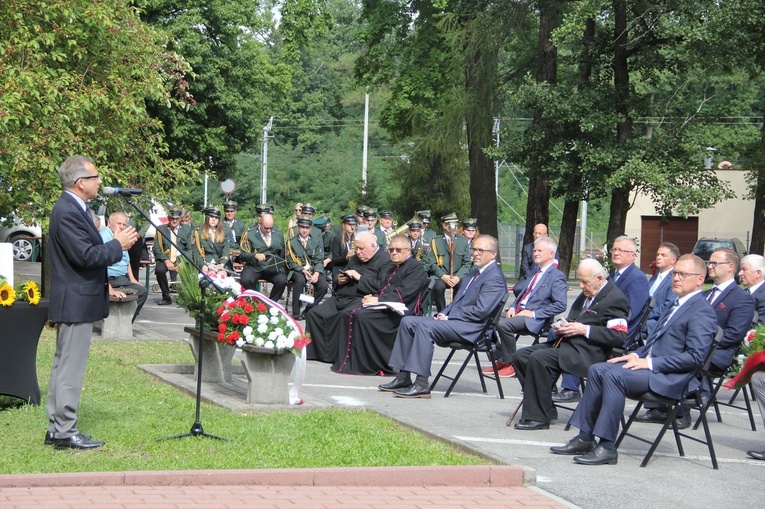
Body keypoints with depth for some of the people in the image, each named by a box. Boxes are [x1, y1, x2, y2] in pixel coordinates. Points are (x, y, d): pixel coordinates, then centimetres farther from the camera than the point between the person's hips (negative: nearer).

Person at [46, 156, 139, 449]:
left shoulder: (72, 208, 14)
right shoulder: (67, 212, -19)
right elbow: (85, 255, -25)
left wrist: (116, 244, 7)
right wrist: (118, 245, -13)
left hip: (74, 303, 11)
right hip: (75, 303, -11)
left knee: (64, 365, 14)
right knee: (71, 368, -6)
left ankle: (56, 429, 21)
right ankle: (65, 433, -2)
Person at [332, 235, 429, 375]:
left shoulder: (416, 268, -3)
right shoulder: (395, 268, 26)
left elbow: (403, 293, -16)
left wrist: (379, 299, -19)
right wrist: (373, 297, 1)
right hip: (386, 306, 9)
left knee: (362, 316, -29)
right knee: (347, 313, -9)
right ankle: (346, 360, -14)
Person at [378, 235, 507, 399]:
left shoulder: (494, 277, -11)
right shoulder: (475, 272, 21)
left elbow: (480, 311, -20)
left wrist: (448, 317, -15)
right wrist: (443, 314, 5)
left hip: (470, 328, -10)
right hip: (453, 319, 10)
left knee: (425, 326, -29)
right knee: (408, 322, 1)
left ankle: (421, 385, -29)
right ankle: (403, 378, -1)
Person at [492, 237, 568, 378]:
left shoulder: (557, 277, -6)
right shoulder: (535, 272, 20)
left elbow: (560, 305, -15)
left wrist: (534, 313, -17)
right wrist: (512, 307, 5)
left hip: (534, 319, -9)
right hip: (518, 312, 9)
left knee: (503, 324, -29)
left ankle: (510, 363, -13)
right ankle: (500, 360, 0)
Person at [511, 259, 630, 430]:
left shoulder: (616, 299, -9)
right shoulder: (586, 294, 19)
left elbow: (620, 336, -18)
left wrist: (584, 330, -19)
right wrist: (561, 326, 8)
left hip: (587, 352, -10)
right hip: (566, 342, 10)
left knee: (538, 358, -28)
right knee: (520, 356, -2)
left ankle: (538, 417, -20)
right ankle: (542, 406, 2)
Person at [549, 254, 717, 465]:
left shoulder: (702, 312, -9)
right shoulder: (675, 306, 22)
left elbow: (695, 356, -19)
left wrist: (651, 363, -19)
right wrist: (637, 355, 7)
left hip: (669, 377, -10)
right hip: (650, 364, 10)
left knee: (614, 375, -27)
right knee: (597, 370, -2)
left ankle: (607, 448, -25)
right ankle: (585, 438, -1)